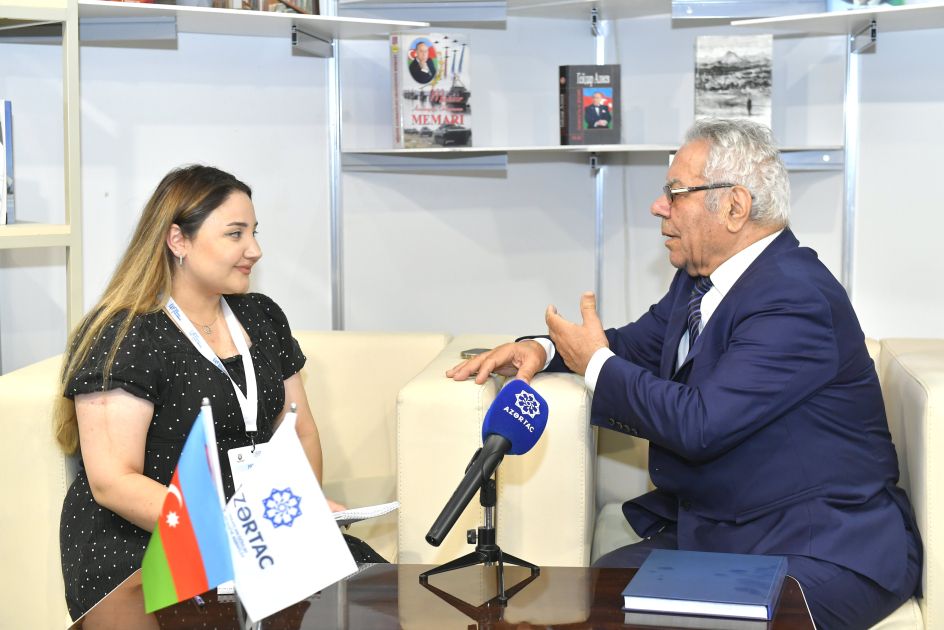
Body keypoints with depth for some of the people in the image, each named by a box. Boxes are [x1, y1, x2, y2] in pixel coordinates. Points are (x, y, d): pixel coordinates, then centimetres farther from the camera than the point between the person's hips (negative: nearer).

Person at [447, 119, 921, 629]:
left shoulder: (796, 300, -21)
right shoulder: (700, 279, 8)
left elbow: (698, 423, -27)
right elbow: (638, 343, 23)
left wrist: (596, 364, -12)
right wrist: (543, 349, 3)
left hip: (825, 550, -8)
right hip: (709, 535, 8)